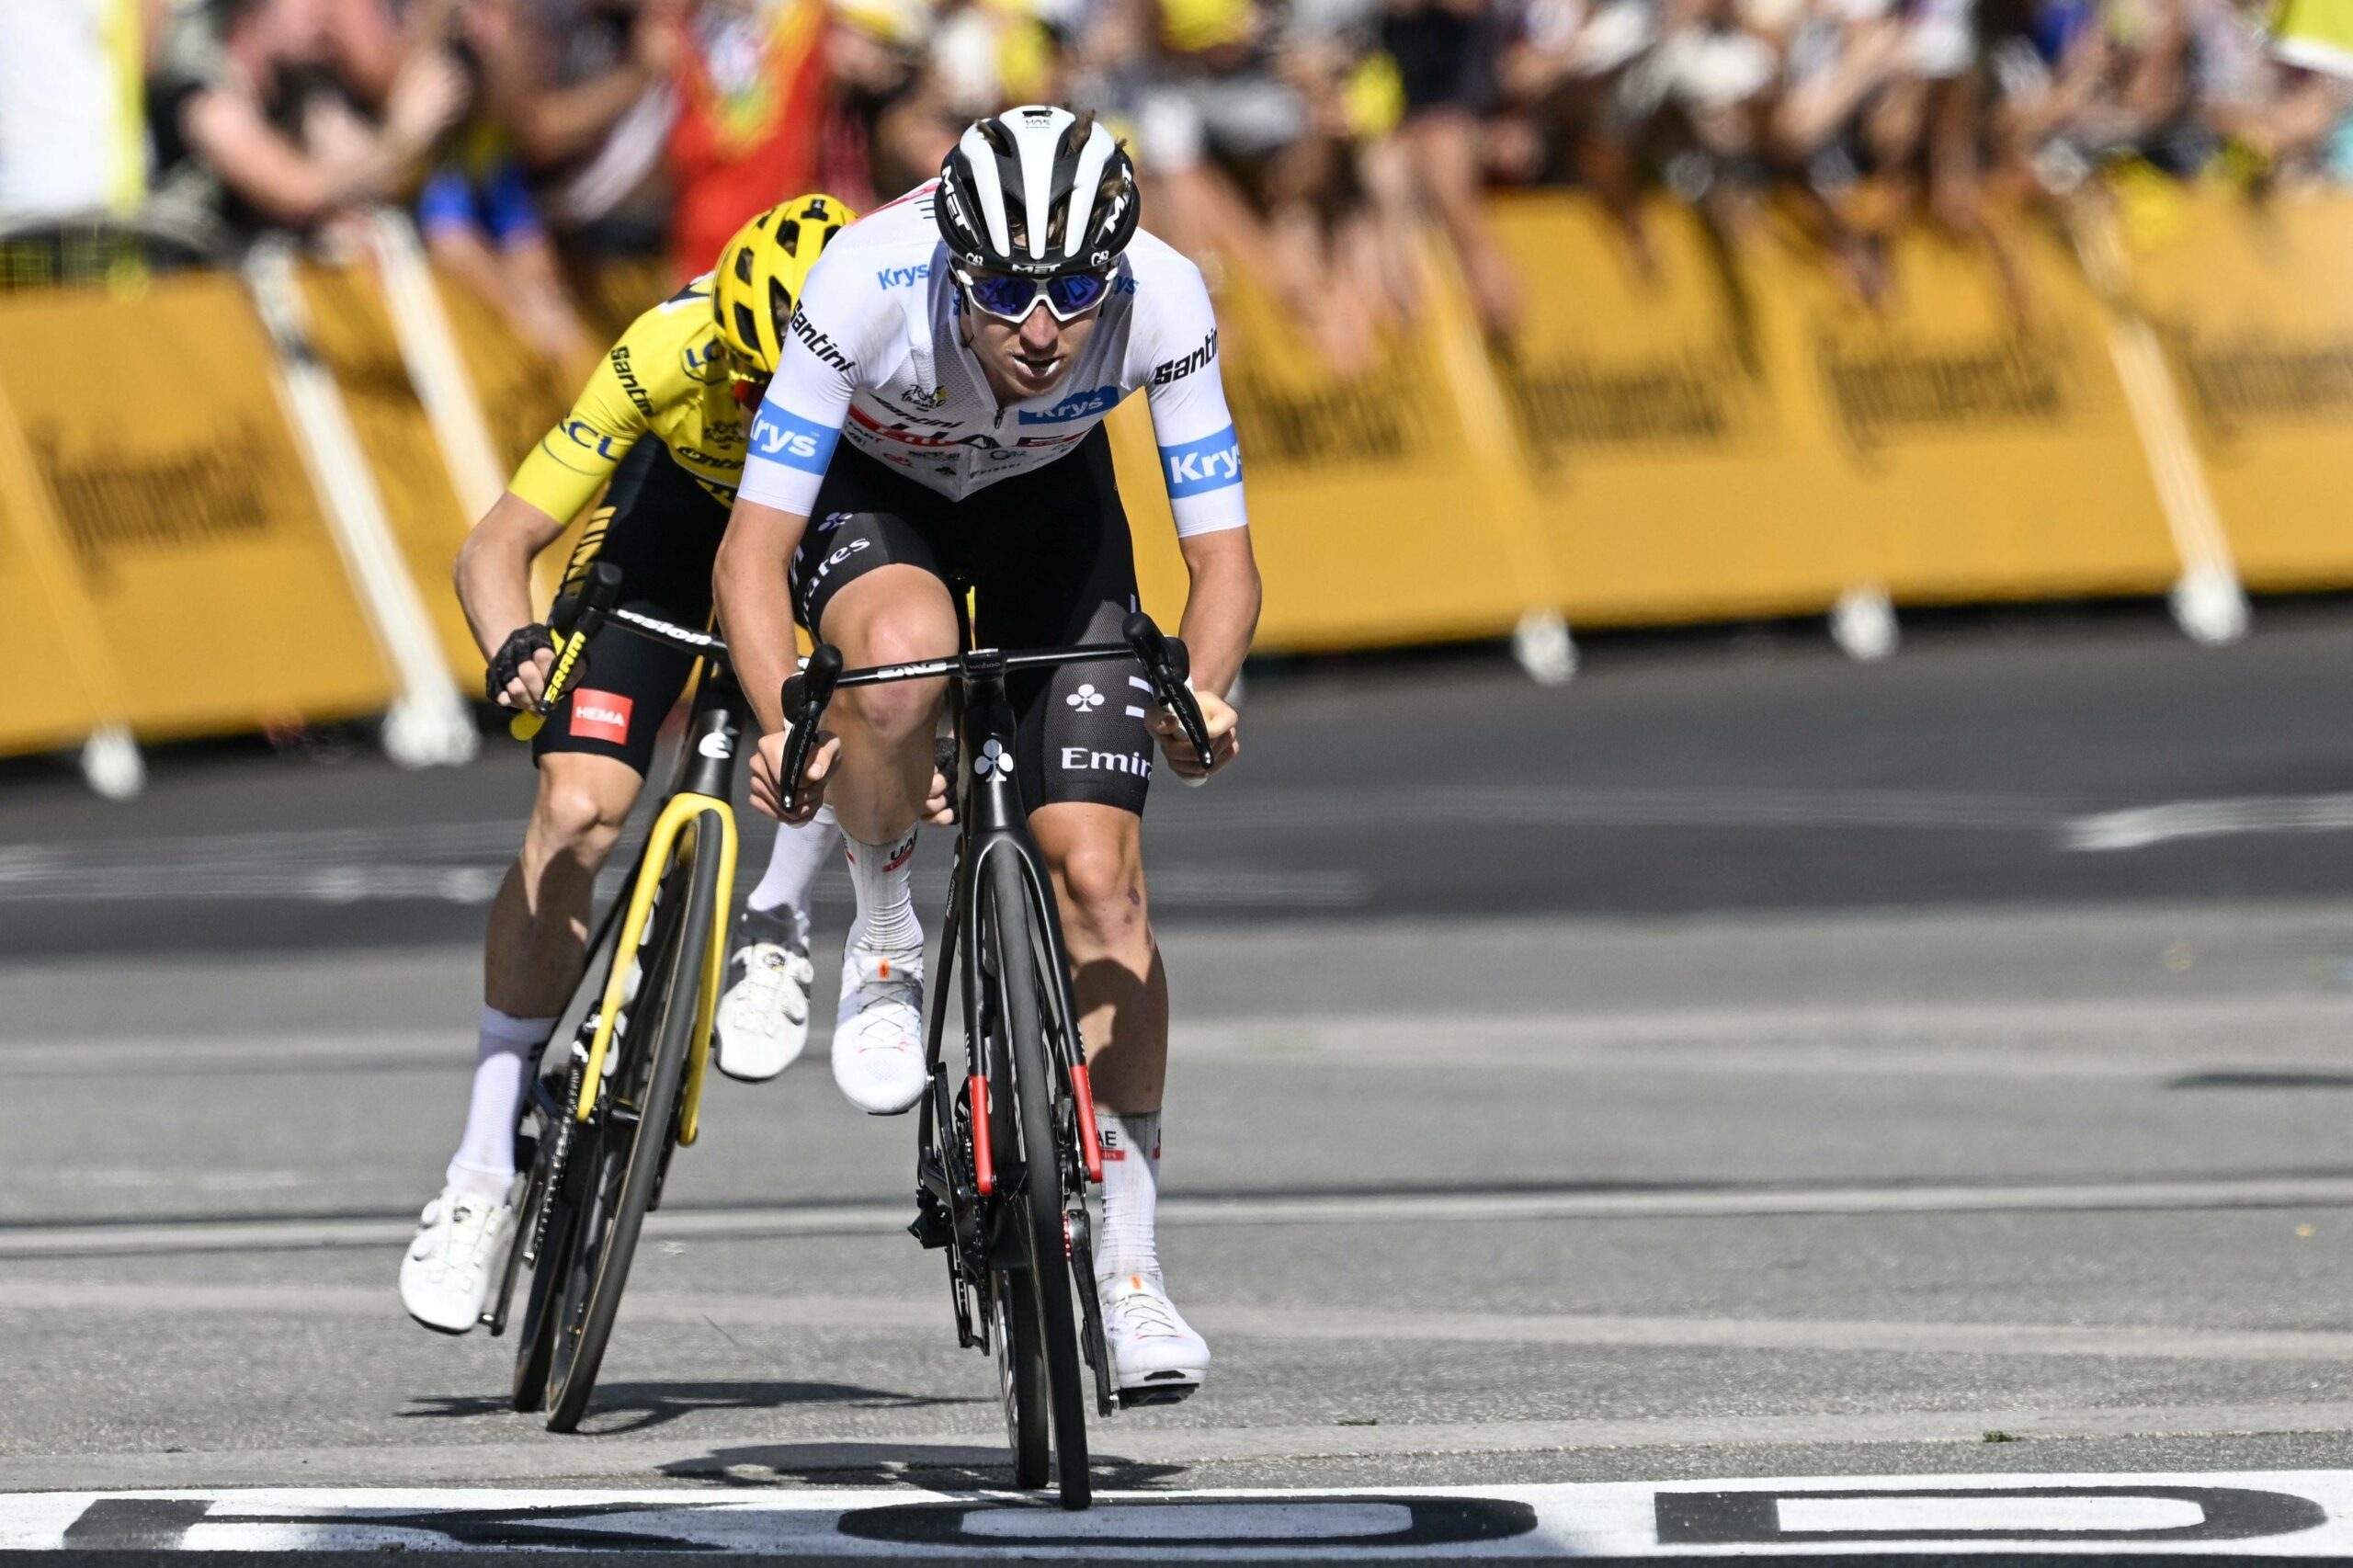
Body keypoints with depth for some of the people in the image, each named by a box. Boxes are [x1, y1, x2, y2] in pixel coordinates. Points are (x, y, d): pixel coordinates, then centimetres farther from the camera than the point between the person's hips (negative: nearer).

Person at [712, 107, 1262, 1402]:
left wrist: (1202, 691, -47)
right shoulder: (869, 283, -39)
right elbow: (752, 552, -36)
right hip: (869, 487, -2)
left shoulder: (1161, 300, -34)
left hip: (1049, 504, 2)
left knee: (1098, 874, -11)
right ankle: (884, 943, -8)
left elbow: (1221, 557, -27)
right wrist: (783, 725, -53)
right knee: (906, 652, -38)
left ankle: (1128, 1271, -1)